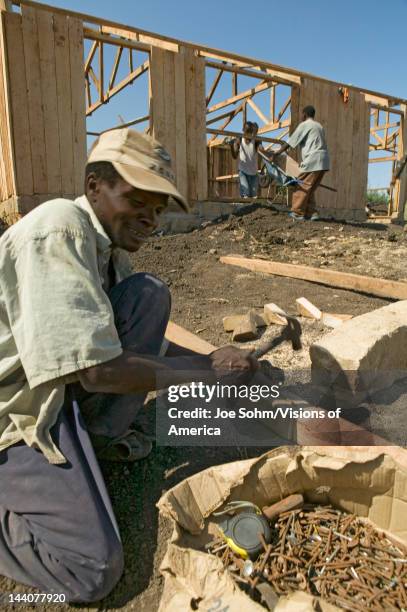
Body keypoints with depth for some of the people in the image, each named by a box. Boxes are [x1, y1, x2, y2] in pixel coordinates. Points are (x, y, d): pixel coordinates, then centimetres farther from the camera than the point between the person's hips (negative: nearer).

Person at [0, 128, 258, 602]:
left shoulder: (110, 243, 3)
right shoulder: (60, 230, -26)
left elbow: (143, 338, 10)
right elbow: (99, 370, -30)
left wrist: (211, 360, -4)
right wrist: (208, 369, -19)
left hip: (60, 381, 8)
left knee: (150, 295, -7)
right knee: (94, 570, -17)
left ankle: (100, 435, 2)